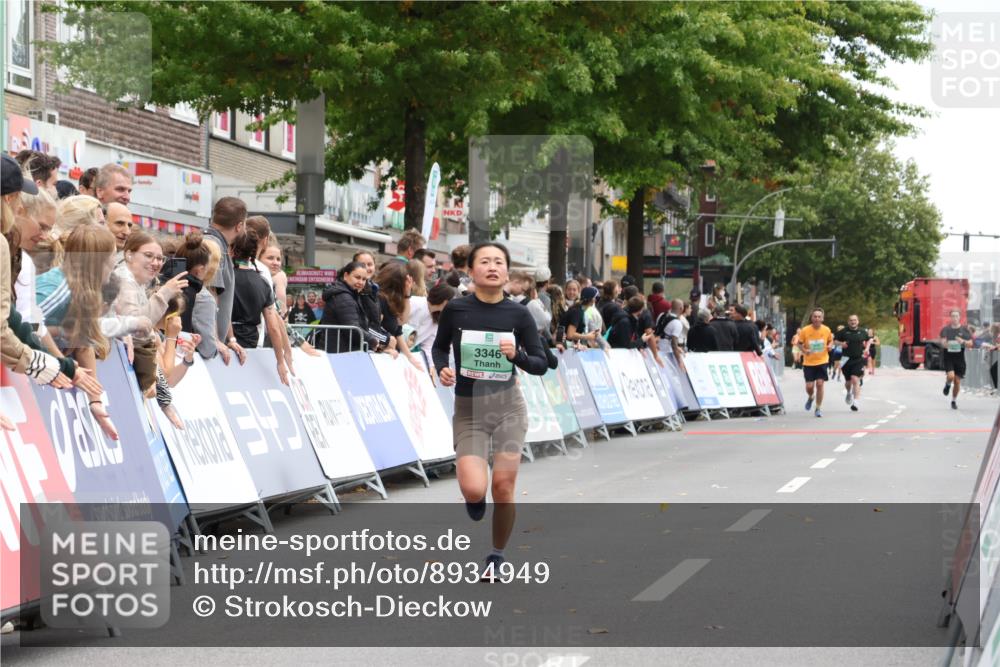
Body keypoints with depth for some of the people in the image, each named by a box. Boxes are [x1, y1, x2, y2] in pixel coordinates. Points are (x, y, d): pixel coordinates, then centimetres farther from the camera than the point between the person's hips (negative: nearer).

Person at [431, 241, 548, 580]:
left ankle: (496, 556, 20)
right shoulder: (456, 309, -4)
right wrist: (442, 369, -7)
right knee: (473, 489, -17)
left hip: (508, 407, 1)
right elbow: (439, 346, 13)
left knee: (503, 487, -2)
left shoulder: (519, 314, -3)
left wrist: (517, 355, -16)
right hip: (468, 411, -1)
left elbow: (541, 364, 3)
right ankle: (474, 499, 23)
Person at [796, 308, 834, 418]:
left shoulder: (826, 330, -6)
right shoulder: (805, 330, -11)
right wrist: (804, 350, -18)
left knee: (819, 383, -10)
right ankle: (810, 398, 36)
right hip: (808, 362, 0)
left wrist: (830, 346, -10)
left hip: (822, 361, 0)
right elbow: (799, 343, 1)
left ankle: (818, 408, 6)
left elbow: (830, 340, 12)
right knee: (809, 386, -2)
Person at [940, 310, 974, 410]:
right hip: (948, 357, -1)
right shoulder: (946, 329, 2)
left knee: (957, 381, 4)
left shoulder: (965, 329, 2)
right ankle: (948, 384, 15)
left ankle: (954, 401, 22)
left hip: (960, 358, 1)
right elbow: (943, 342, -1)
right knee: (951, 376, -23)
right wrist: (944, 344, -25)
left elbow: (970, 343, 0)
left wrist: (963, 341, -20)